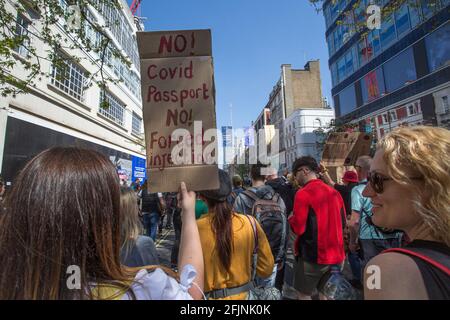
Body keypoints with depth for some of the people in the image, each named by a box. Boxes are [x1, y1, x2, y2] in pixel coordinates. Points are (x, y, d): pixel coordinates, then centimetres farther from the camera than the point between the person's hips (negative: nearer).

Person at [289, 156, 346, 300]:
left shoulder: (303, 193, -16)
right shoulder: (334, 192, 5)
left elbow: (298, 228, -17)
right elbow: (342, 223, 15)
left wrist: (290, 218, 2)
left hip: (313, 255, -7)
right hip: (336, 254, 7)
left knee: (304, 294, 9)